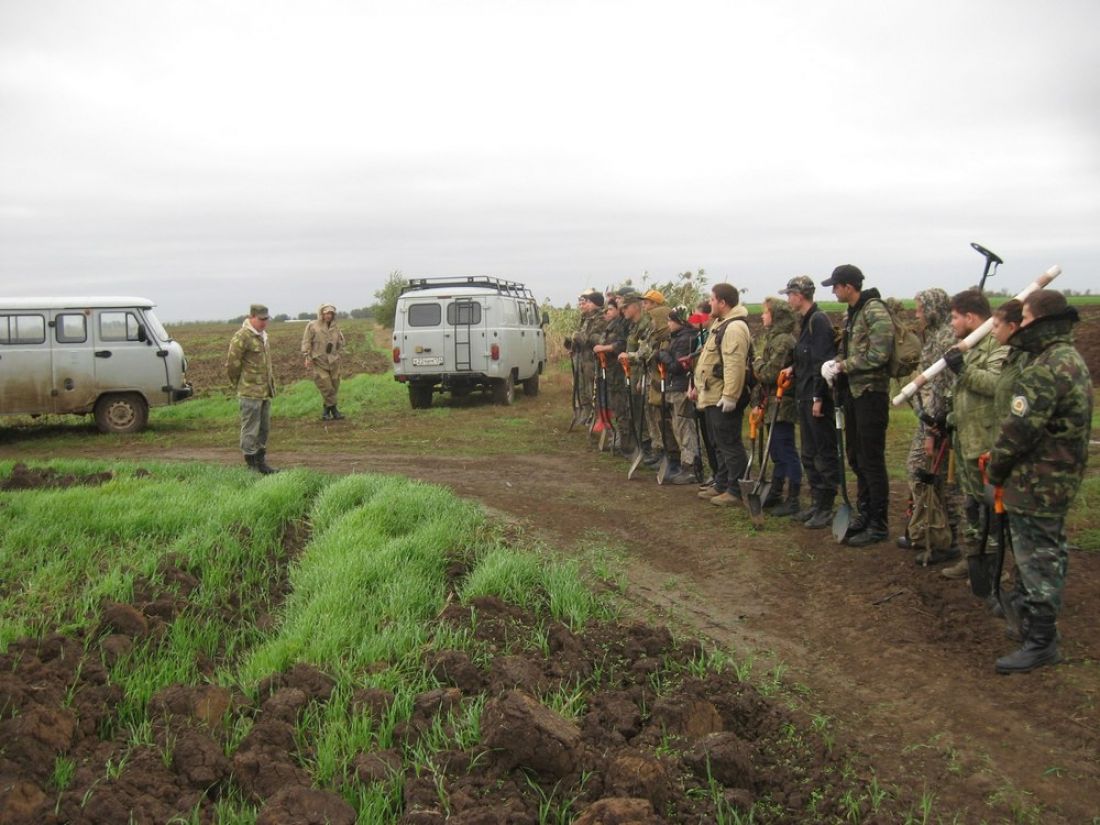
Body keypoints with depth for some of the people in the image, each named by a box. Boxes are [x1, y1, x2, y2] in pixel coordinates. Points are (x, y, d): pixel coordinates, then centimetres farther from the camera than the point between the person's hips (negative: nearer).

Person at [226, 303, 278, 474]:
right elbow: (232, 364, -14)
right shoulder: (242, 337, -15)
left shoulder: (262, 335, 14)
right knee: (250, 430, -2)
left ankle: (261, 461, 24)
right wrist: (239, 385, -4)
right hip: (250, 393, -9)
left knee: (264, 428, 15)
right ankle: (251, 464, 5)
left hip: (265, 391, 9)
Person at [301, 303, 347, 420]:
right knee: (326, 387, -11)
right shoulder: (312, 326, -4)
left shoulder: (335, 328, 8)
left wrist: (338, 355, 9)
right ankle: (333, 410, -1)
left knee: (334, 386, 6)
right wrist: (307, 357, -12)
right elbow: (306, 342, -5)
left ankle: (327, 410, 17)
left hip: (333, 362, 5)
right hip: (319, 362, -5)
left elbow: (340, 343, 20)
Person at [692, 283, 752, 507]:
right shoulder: (720, 324, 16)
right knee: (719, 444, 17)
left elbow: (735, 366, -26)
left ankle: (736, 490, 2)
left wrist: (730, 396, -29)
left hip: (724, 398, -11)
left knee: (729, 444, -4)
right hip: (713, 396, 11)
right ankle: (721, 484, 27)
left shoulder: (734, 327, -19)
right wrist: (699, 387, 25)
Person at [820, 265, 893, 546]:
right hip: (852, 391, 10)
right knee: (856, 457, 16)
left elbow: (878, 354, -23)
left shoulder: (875, 311, -15)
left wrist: (843, 365, -15)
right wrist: (834, 364, 0)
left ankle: (878, 525, 4)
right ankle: (864, 514, 28)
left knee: (872, 460, -4)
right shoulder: (851, 314, 14)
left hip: (871, 393, -10)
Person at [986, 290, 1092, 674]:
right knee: (1049, 553, 21)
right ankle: (1042, 619, 36)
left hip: (1036, 484, -10)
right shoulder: (1071, 359, 11)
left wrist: (995, 470, -8)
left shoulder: (1045, 369, -24)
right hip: (1060, 479, 10)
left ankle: (1039, 642, 6)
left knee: (1037, 561, -2)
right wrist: (1002, 463, 12)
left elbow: (1019, 429, -25)